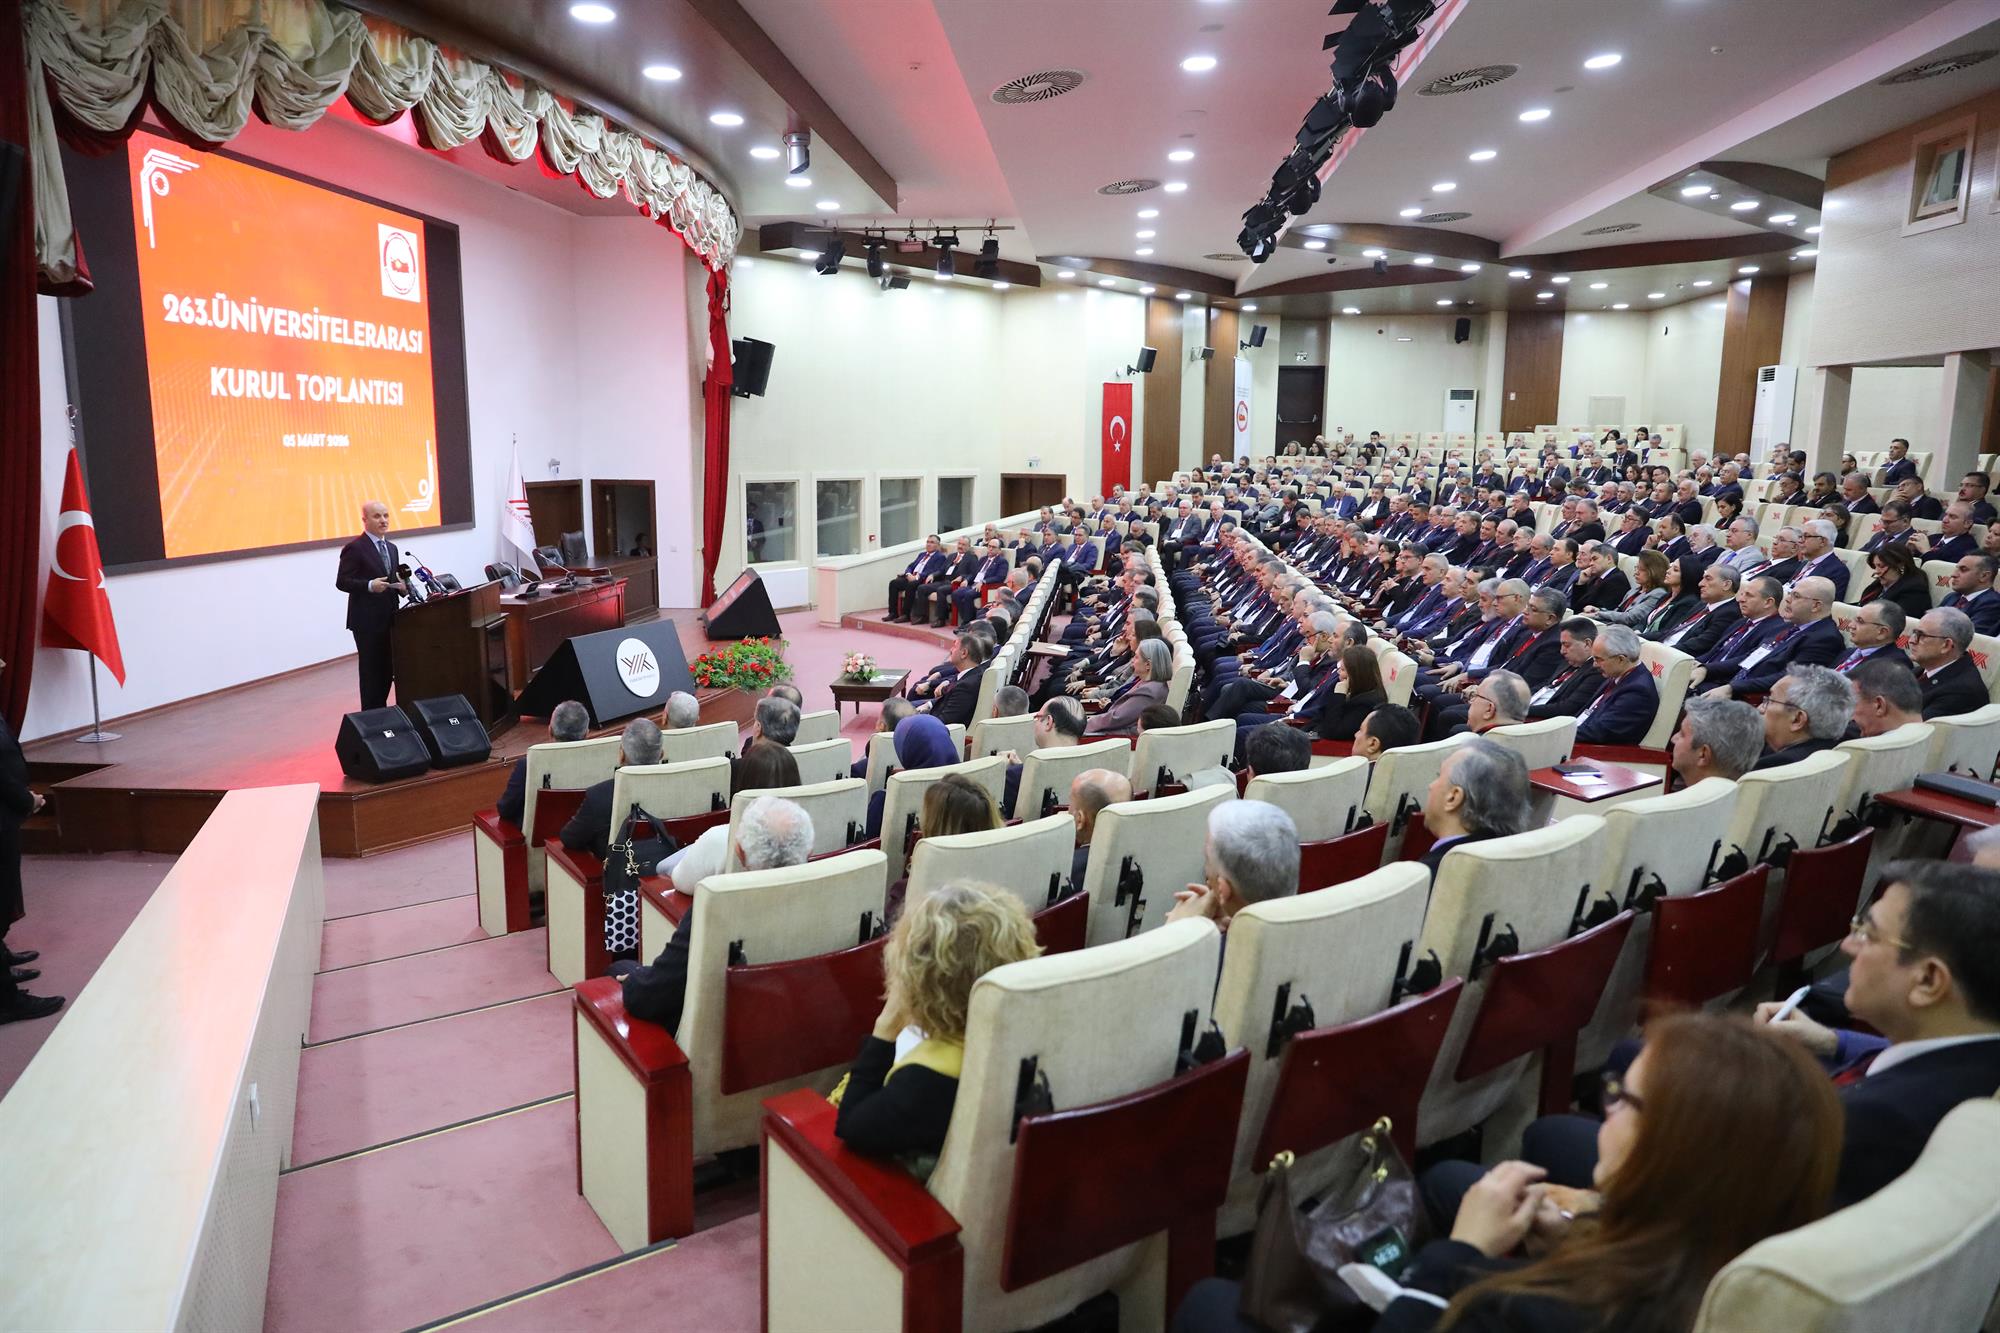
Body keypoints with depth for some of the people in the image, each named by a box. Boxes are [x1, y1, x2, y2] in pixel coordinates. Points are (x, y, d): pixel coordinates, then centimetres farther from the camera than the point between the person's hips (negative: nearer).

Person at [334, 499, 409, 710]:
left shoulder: (391, 548, 15)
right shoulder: (355, 548, -9)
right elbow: (341, 582, -13)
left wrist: (403, 587, -2)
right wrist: (369, 585, -26)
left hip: (389, 619, 7)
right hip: (367, 621, -7)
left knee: (388, 670, 10)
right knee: (371, 671, -1)